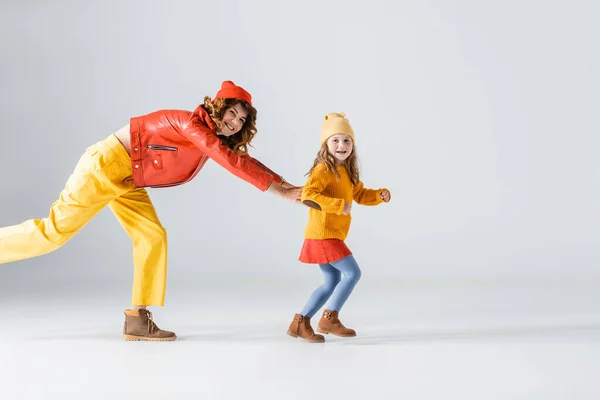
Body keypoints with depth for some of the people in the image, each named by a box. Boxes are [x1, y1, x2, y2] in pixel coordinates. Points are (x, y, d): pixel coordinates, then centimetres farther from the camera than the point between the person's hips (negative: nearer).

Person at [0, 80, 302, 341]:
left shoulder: (217, 139, 5)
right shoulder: (194, 124, -22)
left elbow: (243, 161, 7)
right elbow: (231, 162, -31)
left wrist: (288, 185, -3)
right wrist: (279, 191, -30)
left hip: (127, 180, 9)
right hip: (107, 165, -9)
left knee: (154, 237, -1)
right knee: (54, 232, -7)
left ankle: (137, 320, 1)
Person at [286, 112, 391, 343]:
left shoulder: (347, 172, 15)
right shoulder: (323, 169, -14)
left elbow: (361, 195, 23)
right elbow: (307, 195, -27)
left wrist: (380, 195, 4)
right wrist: (338, 205, -30)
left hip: (330, 235, 10)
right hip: (323, 235, -10)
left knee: (332, 282, 14)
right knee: (353, 273, -9)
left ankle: (300, 323, 16)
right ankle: (329, 319, -1)